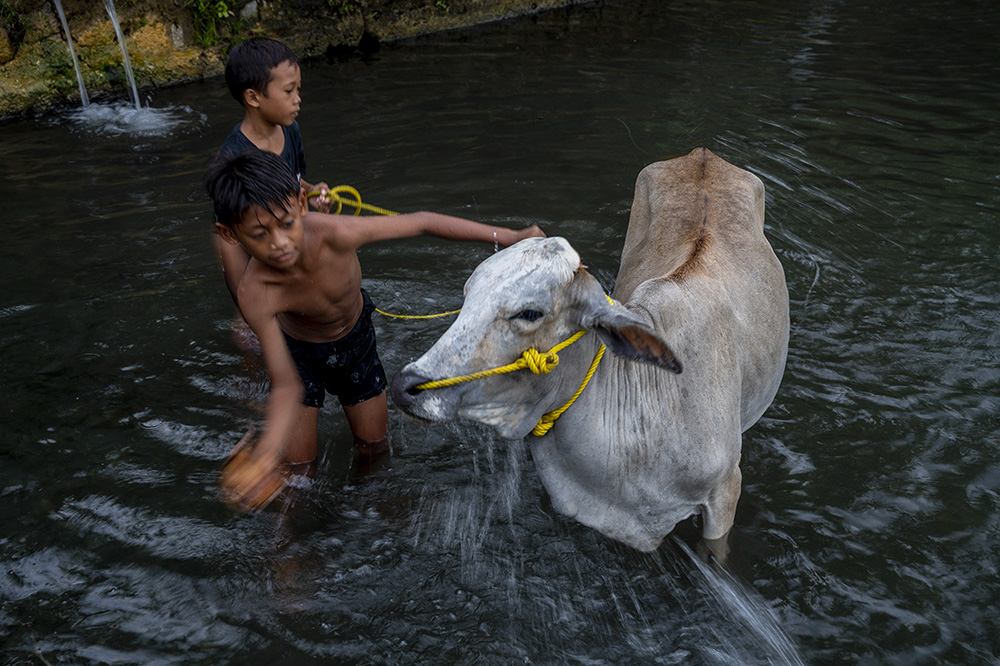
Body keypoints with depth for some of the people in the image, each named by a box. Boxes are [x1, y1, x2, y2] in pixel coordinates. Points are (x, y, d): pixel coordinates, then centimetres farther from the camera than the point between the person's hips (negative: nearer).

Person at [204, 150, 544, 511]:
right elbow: (287, 388, -32)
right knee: (296, 466, 5)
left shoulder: (334, 234, -39)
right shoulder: (255, 294, -37)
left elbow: (421, 223, -30)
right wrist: (266, 449, -50)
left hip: (356, 337, 2)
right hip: (296, 351, -1)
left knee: (375, 446, 17)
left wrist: (506, 236, -31)